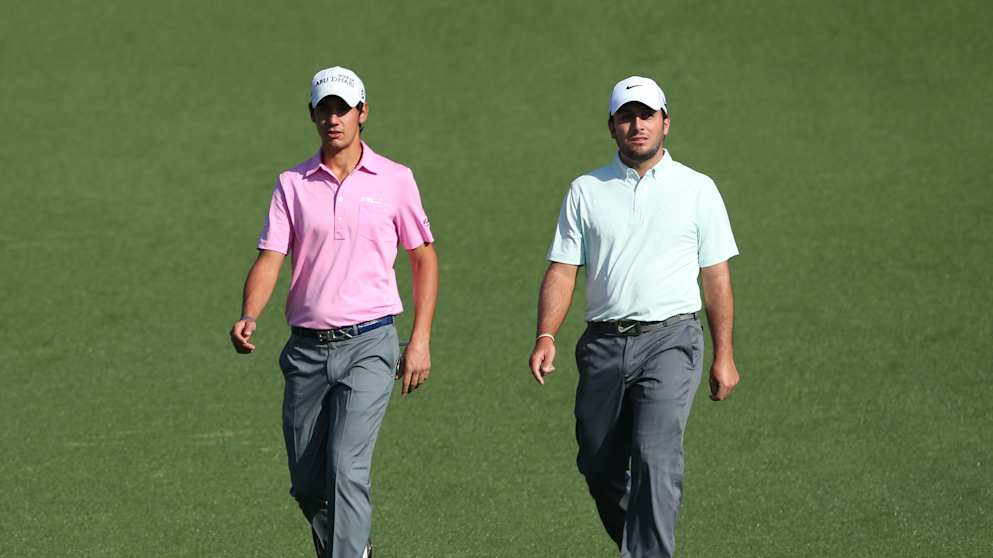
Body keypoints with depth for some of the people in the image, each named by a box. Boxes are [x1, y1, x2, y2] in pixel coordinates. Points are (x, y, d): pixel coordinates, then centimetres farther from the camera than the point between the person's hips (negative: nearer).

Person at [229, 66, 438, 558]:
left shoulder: (394, 180, 3)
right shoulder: (292, 184, 6)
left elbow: (424, 259, 10)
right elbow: (269, 260, 0)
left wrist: (420, 341, 3)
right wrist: (249, 317, -19)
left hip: (368, 345, -3)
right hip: (307, 350, 3)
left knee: (346, 467, -19)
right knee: (307, 484, 7)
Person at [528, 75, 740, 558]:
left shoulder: (697, 189, 6)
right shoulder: (586, 191, 9)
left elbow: (716, 277, 7)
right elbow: (563, 269, 6)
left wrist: (723, 355, 2)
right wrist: (546, 337, -8)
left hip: (670, 340, -3)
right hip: (604, 345, 3)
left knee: (656, 455, -20)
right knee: (600, 466, 7)